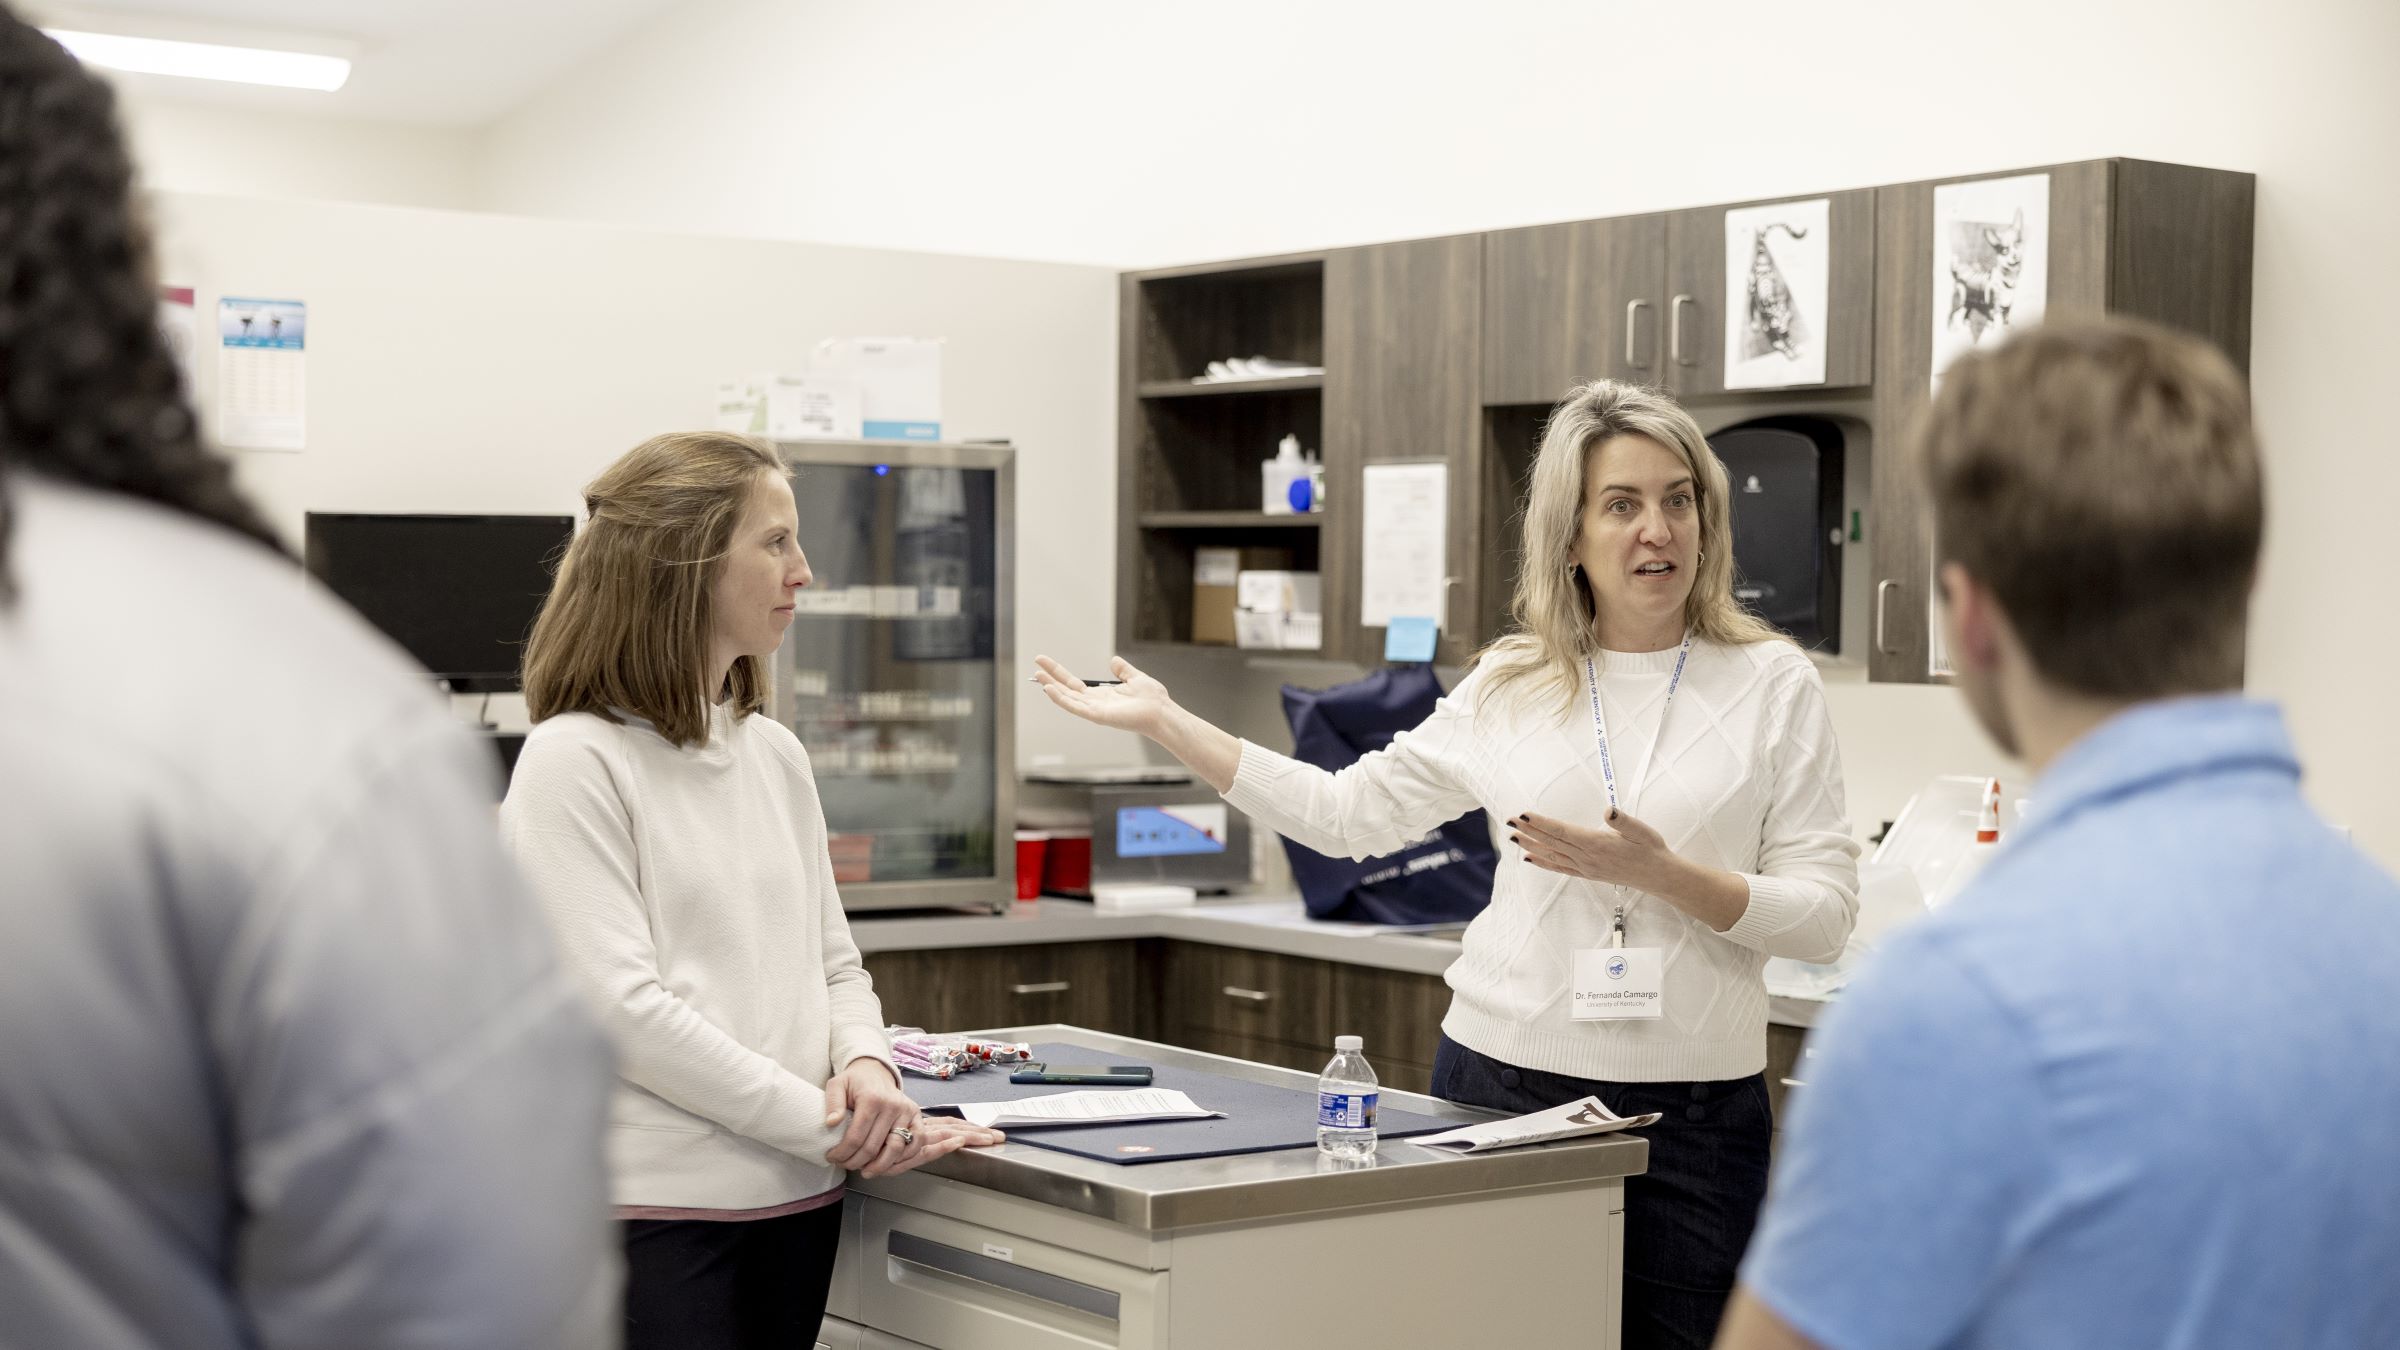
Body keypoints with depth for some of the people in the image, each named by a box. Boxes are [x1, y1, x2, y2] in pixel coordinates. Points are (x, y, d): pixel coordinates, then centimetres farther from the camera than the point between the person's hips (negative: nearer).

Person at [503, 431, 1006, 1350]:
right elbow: (622, 1008, -16)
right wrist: (829, 1124, -16)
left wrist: (866, 1067, -6)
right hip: (656, 1206, -6)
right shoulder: (576, 759, -9)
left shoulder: (775, 755, 12)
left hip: (796, 1203, 6)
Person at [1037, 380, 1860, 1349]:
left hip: (1692, 1108, -2)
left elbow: (1825, 915, -3)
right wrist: (1163, 721, 10)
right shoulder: (1511, 685, 7)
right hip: (1505, 1080, 2)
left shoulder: (1773, 682, 0)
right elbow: (1350, 812, 12)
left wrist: (1661, 874, -18)